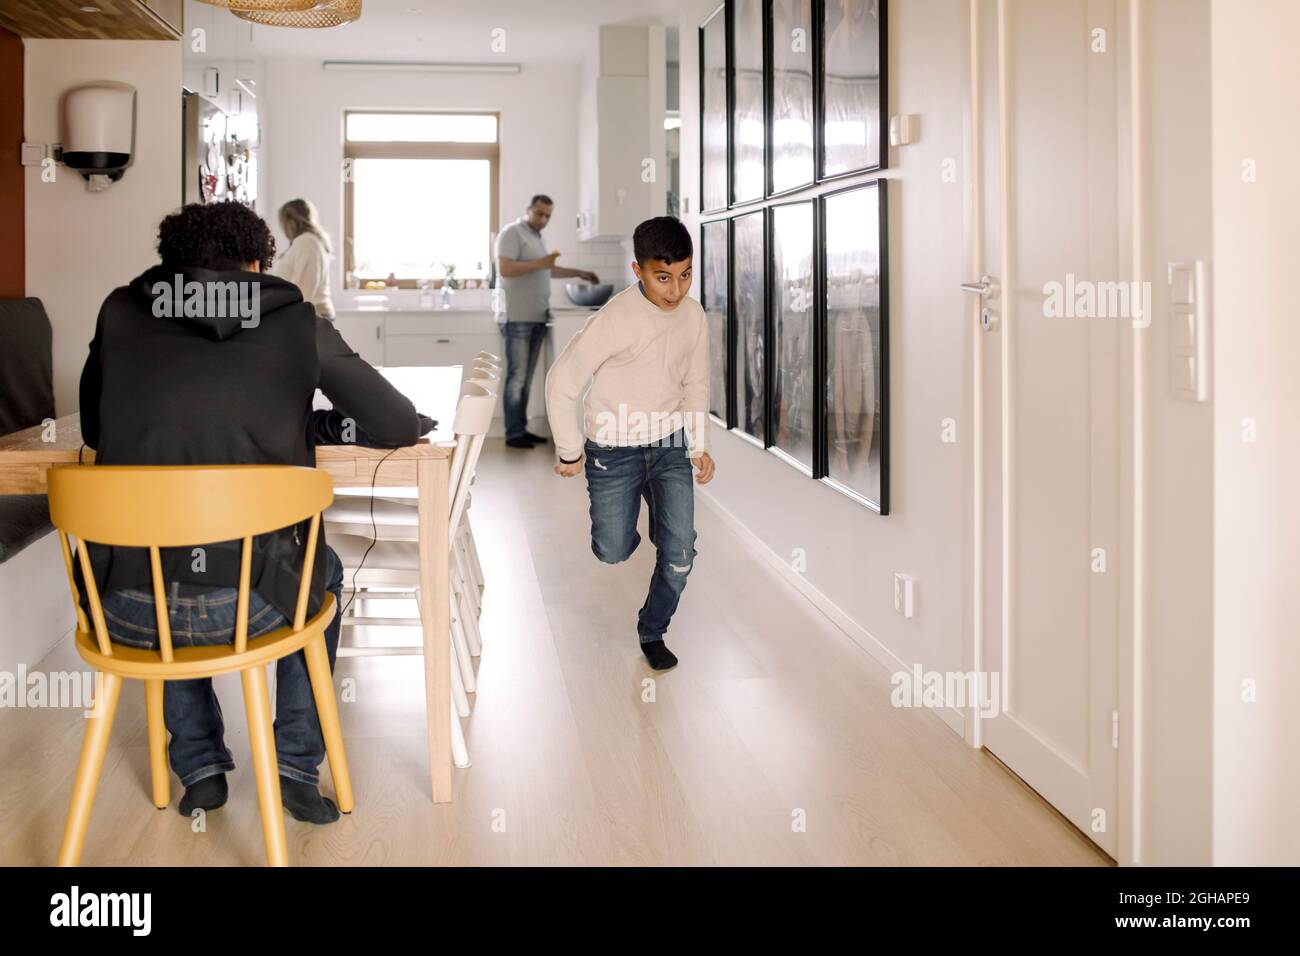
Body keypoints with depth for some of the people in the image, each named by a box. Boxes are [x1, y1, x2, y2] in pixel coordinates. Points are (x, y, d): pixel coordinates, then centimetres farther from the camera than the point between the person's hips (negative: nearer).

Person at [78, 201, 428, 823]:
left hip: (123, 609, 2)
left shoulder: (121, 313, 8)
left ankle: (200, 769, 34)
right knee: (322, 568, 33)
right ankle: (297, 768, 27)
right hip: (243, 605, -2)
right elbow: (399, 426, 9)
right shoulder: (296, 323, 3)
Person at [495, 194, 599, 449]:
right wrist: (539, 263, -19)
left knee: (526, 378, 9)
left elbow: (548, 271, 33)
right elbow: (505, 269, -19)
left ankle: (521, 429, 13)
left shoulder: (536, 237, 21)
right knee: (517, 377, -8)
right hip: (518, 319, -9)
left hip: (536, 318, 9)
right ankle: (513, 433, -6)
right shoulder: (512, 233, -7)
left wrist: (579, 273, 30)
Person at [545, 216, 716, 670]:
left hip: (669, 445, 4)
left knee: (680, 555, -5)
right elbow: (561, 383, -18)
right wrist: (570, 453, -10)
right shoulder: (615, 319, -25)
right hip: (614, 450, -4)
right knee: (612, 553, 8)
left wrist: (699, 446, 3)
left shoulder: (693, 316, -6)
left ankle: (652, 632, 18)